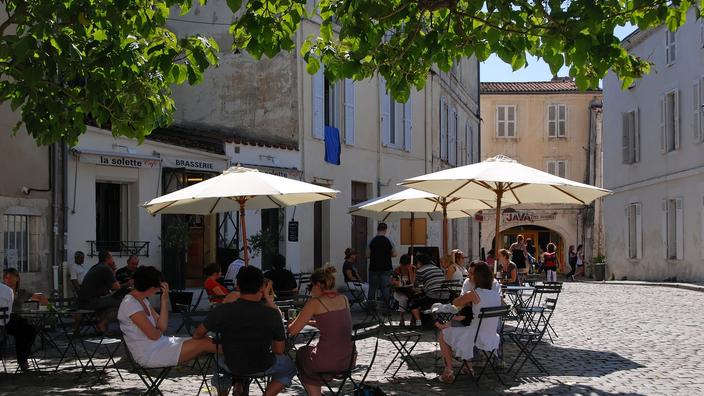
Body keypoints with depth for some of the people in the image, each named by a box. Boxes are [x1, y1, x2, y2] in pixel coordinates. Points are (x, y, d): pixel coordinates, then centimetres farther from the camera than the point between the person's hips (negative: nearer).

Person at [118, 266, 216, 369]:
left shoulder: (143, 301, 13)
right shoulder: (130, 304, -17)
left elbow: (162, 326, 7)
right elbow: (153, 335, -20)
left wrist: (164, 300, 1)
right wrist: (160, 331, 4)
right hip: (149, 354, -9)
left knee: (208, 341, -3)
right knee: (204, 344, -12)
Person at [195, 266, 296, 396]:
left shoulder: (222, 311, -18)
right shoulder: (273, 314, -19)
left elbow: (198, 334, -1)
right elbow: (279, 350, -7)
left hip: (232, 367, 3)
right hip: (262, 368, -3)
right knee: (288, 366, 28)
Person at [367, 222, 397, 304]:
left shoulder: (372, 241, -4)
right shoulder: (388, 241, -6)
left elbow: (368, 255, -2)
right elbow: (394, 254, -2)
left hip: (374, 268, 1)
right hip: (385, 268, -1)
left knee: (372, 288, 8)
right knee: (385, 288, 2)